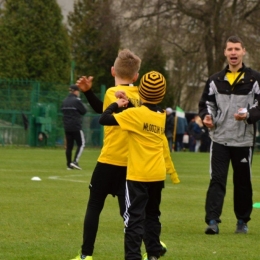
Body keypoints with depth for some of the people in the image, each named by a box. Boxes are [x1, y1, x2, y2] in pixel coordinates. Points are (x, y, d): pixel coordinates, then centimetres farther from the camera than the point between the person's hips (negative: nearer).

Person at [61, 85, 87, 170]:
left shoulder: (65, 101, 9)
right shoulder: (77, 100, -12)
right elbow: (84, 111, -5)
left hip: (67, 127, 6)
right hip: (76, 127, -6)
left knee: (69, 146, 9)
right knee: (81, 144, 2)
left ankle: (69, 165, 7)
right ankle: (75, 161, -13)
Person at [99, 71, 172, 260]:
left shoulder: (135, 114, -13)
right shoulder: (162, 116, 6)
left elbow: (105, 119, -16)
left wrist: (116, 104, -1)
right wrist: (129, 103, 12)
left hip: (138, 175, -6)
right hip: (158, 175, 6)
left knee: (134, 217, -6)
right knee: (152, 215, 17)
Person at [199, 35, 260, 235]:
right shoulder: (216, 80, 8)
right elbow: (206, 103, 14)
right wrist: (207, 116, -7)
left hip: (244, 140, -1)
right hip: (220, 138, 1)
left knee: (243, 181, 9)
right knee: (217, 180, -8)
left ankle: (242, 220, 22)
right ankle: (212, 221, -13)